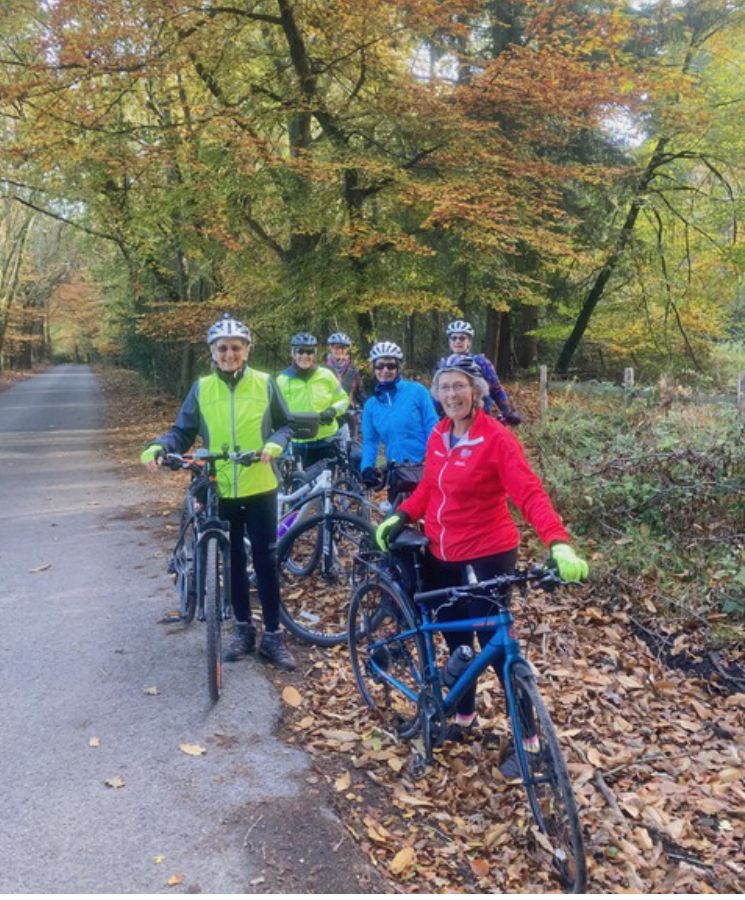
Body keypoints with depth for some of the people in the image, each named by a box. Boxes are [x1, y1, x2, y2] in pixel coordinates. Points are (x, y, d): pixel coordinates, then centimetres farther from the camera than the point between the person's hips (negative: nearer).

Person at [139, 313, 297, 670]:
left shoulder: (264, 384, -1)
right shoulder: (202, 389, 0)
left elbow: (284, 425, 6)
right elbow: (182, 433, 1)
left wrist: (274, 444, -16)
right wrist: (158, 447, -20)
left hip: (259, 488, -1)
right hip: (220, 491, 1)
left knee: (266, 560, 3)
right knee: (233, 560, 12)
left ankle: (273, 635, 14)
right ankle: (243, 628, 27)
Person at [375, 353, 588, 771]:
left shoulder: (496, 438, -17)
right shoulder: (438, 436, 4)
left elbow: (530, 494, -25)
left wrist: (559, 543, -39)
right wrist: (400, 517, 1)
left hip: (486, 556, -6)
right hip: (441, 557, 7)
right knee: (456, 641, 19)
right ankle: (464, 717, 40)